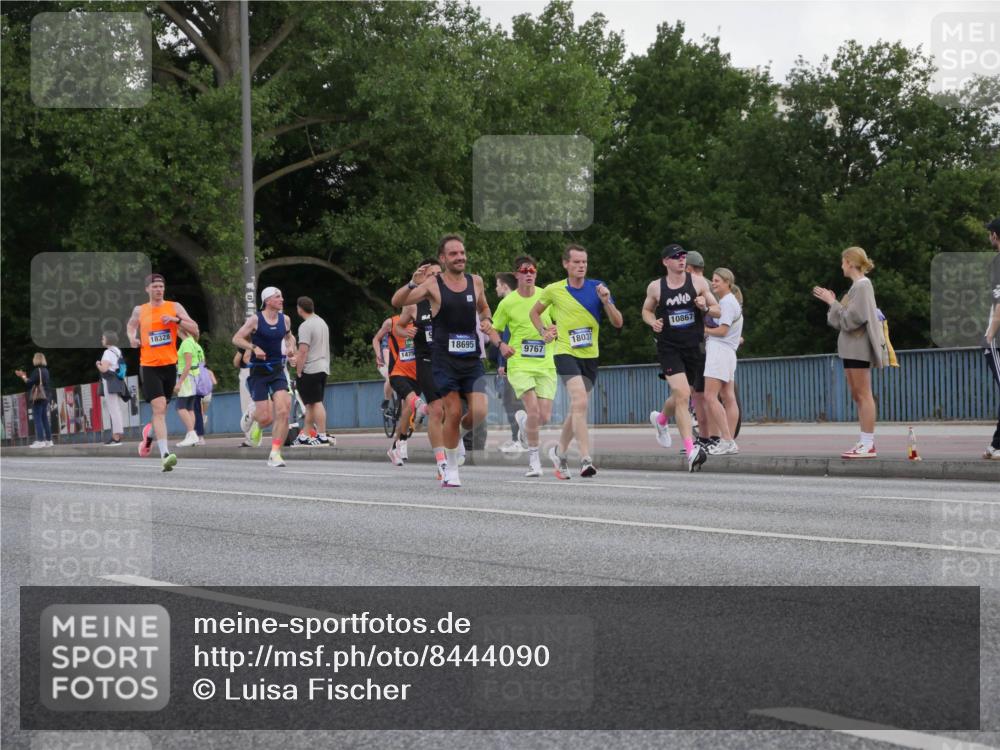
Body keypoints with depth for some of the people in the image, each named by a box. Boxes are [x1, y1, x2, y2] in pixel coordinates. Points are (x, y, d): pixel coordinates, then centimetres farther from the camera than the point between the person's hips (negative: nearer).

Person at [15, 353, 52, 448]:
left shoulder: (37, 371, -13)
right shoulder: (45, 371, 13)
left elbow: (29, 383, -17)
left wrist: (23, 376, -1)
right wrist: (25, 377, 21)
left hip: (37, 397, -9)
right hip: (45, 397, 9)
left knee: (37, 418, -8)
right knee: (44, 418, 10)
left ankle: (40, 440, -13)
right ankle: (48, 440, 8)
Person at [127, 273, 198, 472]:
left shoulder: (174, 307, 3)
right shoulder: (140, 310, 6)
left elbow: (195, 329, -1)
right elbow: (131, 324, 28)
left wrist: (177, 320, -17)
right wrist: (132, 337, 7)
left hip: (170, 365, 2)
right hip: (149, 366, -2)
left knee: (161, 409, 15)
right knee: (159, 409, -16)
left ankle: (149, 433, 48)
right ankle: (165, 455, -24)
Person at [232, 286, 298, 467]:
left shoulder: (285, 320, 5)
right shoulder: (255, 320, -8)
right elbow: (237, 338, -6)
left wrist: (291, 346, 3)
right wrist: (254, 347, -21)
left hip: (277, 370, 3)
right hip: (258, 371, -3)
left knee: (283, 412, -15)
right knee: (266, 418, -6)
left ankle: (275, 454, -10)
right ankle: (255, 423, 34)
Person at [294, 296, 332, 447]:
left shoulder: (305, 326, -14)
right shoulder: (322, 323, 15)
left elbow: (303, 351, -19)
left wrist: (298, 372, -14)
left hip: (310, 369, -9)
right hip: (323, 368, 9)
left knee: (316, 402, -7)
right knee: (311, 404, 11)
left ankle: (322, 436, -8)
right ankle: (304, 436, 15)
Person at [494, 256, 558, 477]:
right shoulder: (508, 303, -1)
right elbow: (493, 329, 11)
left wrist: (555, 329, -6)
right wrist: (501, 345, -9)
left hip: (545, 364, 2)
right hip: (519, 363, -2)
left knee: (544, 417, -4)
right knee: (534, 410, -19)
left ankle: (522, 419, 33)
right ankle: (533, 458, -1)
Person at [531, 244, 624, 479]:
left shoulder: (597, 287, 2)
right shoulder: (554, 290, -1)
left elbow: (618, 323, -1)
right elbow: (534, 312, 18)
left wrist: (606, 301, -16)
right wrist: (543, 332, 2)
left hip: (590, 356, 4)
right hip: (566, 353, -4)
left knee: (577, 407, 13)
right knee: (580, 401, -23)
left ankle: (559, 452, 35)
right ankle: (586, 459, -28)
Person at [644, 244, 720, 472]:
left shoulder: (698, 282, 1)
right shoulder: (655, 287, 0)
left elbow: (718, 311, 7)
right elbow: (646, 310, 17)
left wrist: (705, 307, -15)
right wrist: (653, 322, -5)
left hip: (694, 348, 3)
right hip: (669, 348, -3)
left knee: (681, 397, 14)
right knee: (682, 394, -19)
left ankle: (660, 419, 49)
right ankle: (691, 450, -23)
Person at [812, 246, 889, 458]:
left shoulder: (862, 285, -11)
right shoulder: (857, 285, 18)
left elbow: (852, 319, -17)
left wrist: (833, 303, -10)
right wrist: (832, 302, 11)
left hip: (859, 347, -10)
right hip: (851, 347, 10)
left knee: (863, 394, -10)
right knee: (857, 395, 9)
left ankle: (868, 444, -11)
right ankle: (865, 443, 11)